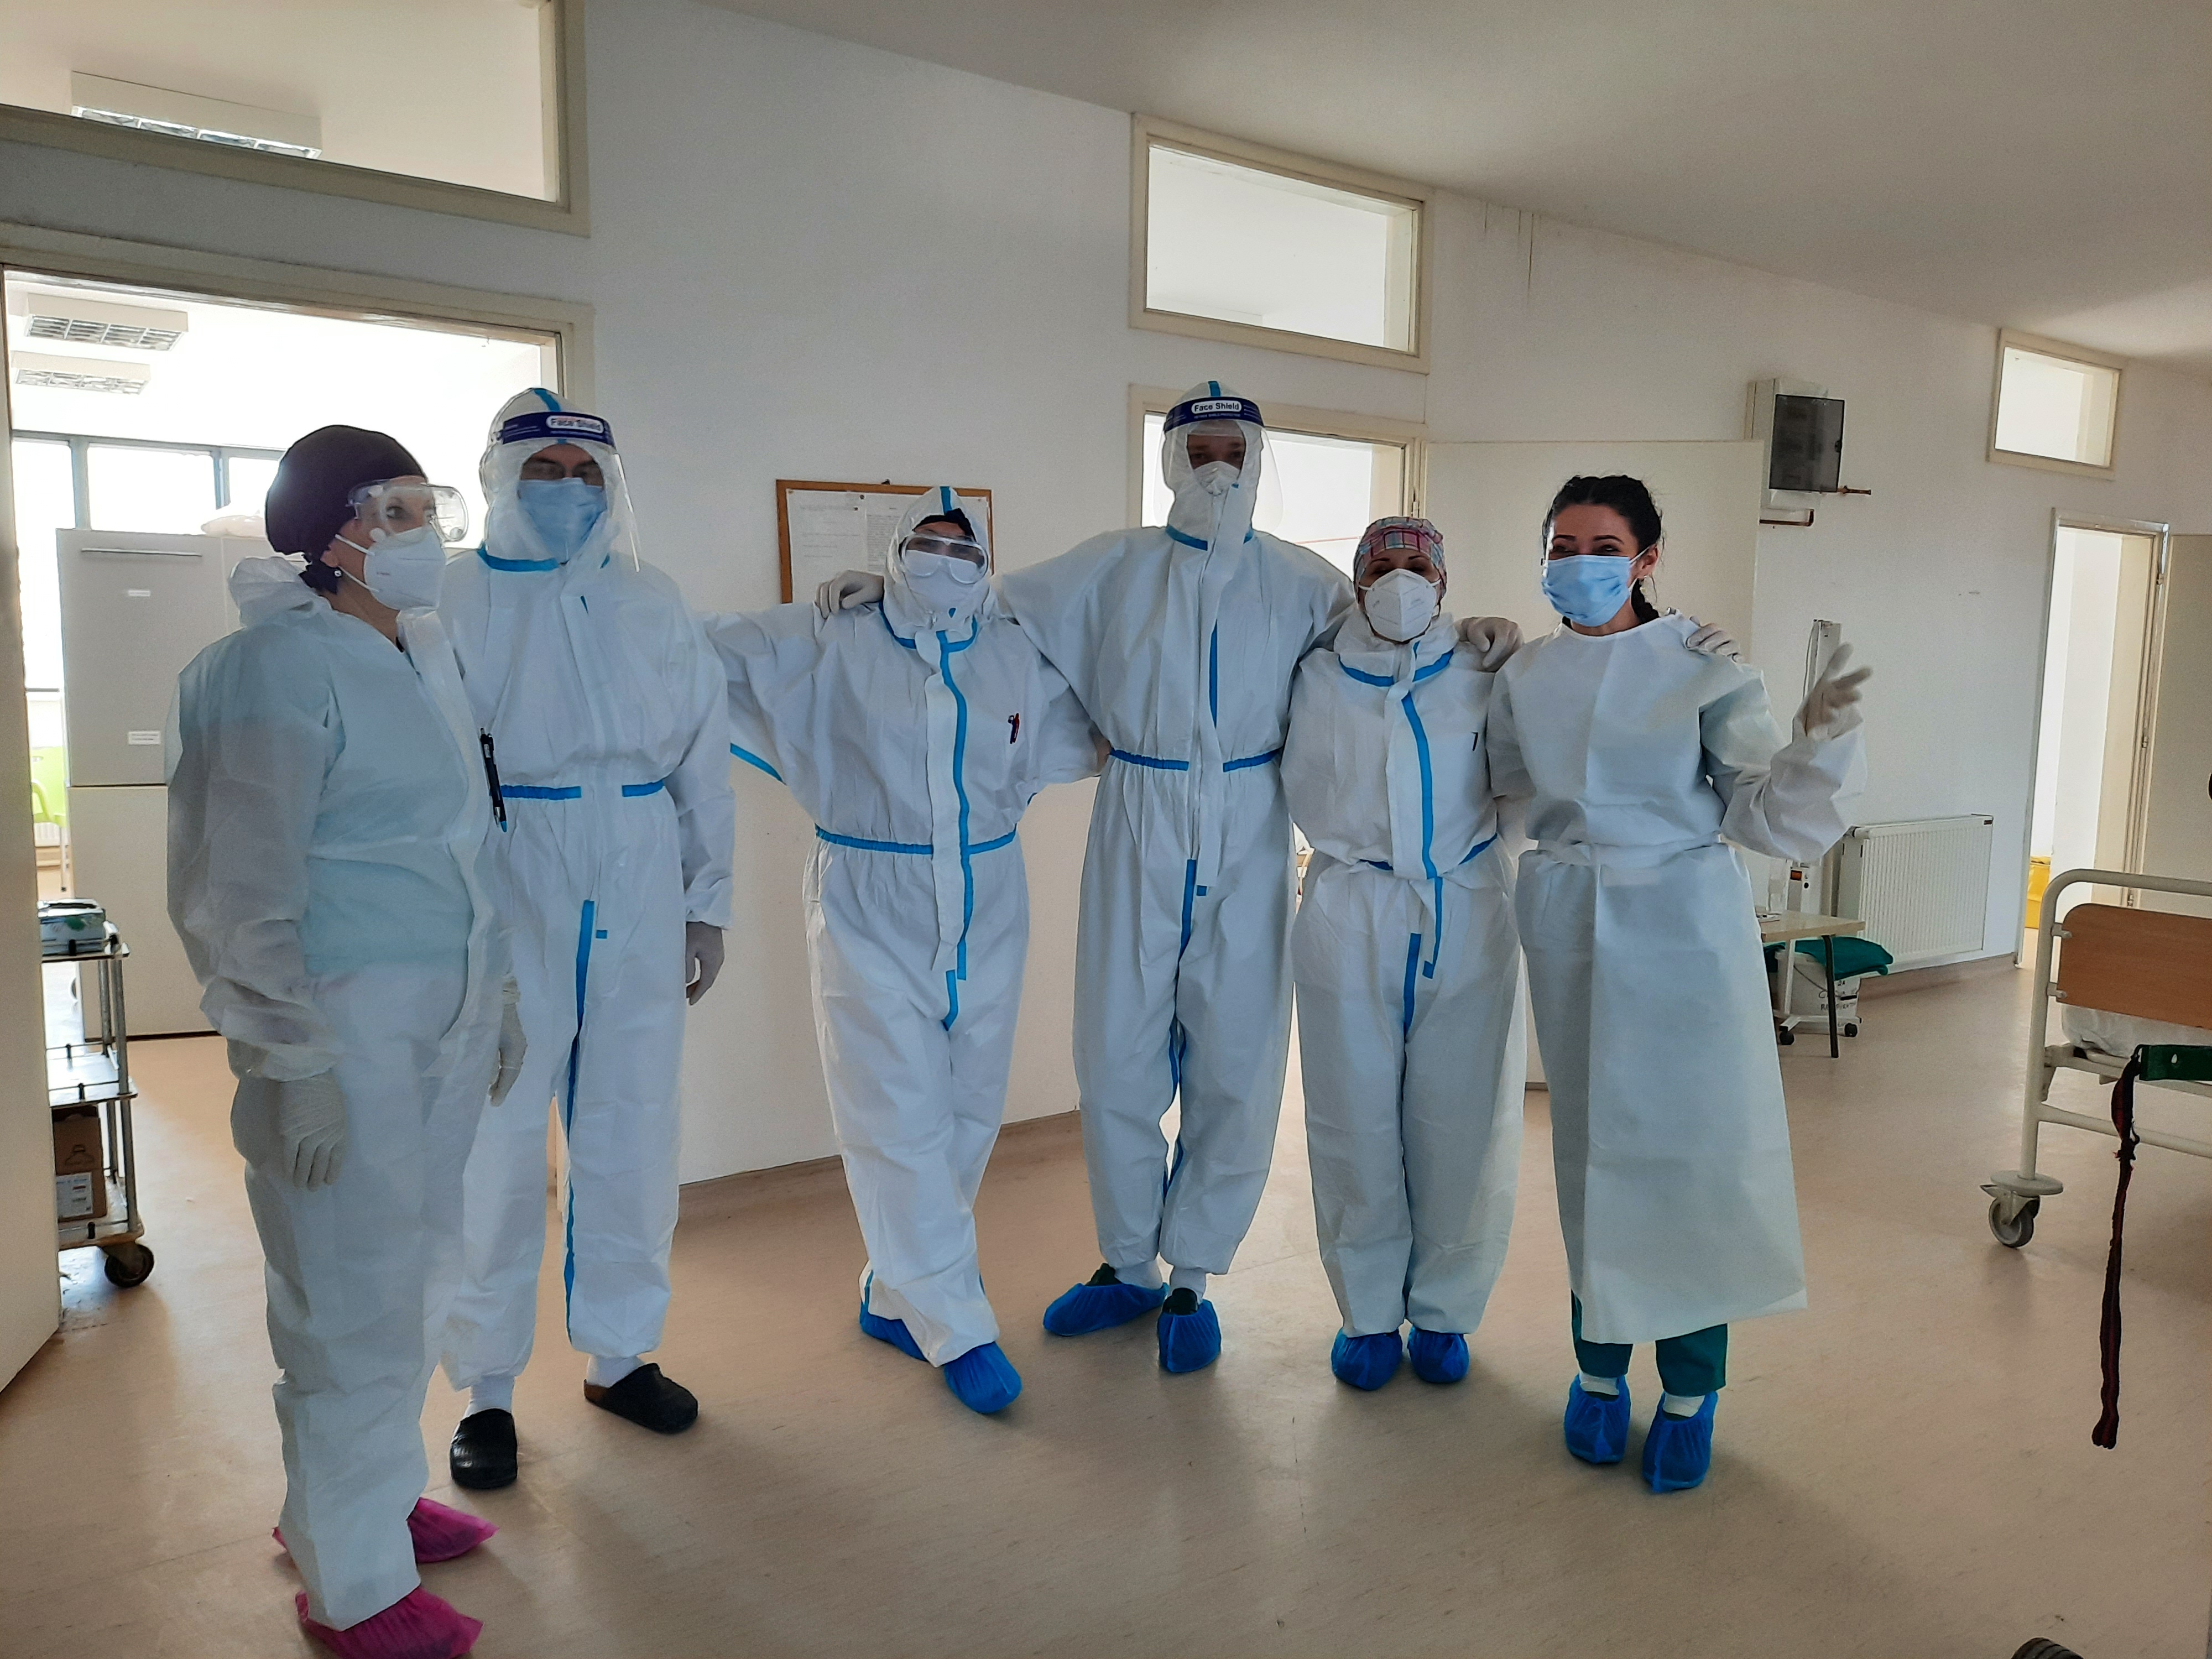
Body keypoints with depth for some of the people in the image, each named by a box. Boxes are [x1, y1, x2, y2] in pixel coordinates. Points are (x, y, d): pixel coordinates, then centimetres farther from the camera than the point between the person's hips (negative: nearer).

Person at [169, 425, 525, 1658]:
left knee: (420, 1278, 18)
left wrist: (493, 999, 19)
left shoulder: (426, 652, 11)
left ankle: (373, 1495, 39)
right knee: (358, 1305, 3)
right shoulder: (275, 672, -14)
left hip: (446, 1022, 8)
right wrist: (299, 1066, -17)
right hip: (346, 1028, -8)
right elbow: (237, 895, -15)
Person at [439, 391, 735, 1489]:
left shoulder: (653, 606, 12)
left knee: (633, 1132, 10)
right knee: (500, 1140, 3)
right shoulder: (453, 602, 2)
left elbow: (705, 759, 13)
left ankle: (619, 1353, 28)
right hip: (508, 897, -3)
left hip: (640, 899, 3)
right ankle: (487, 1388, 20)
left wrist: (709, 900, 10)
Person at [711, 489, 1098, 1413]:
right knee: (900, 1126, -4)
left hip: (986, 913, 4)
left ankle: (896, 1295, 29)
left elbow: (1081, 738, 21)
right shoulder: (828, 646, -2)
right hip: (870, 913, -4)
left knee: (968, 1117, 10)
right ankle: (959, 1331, 9)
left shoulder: (1019, 660, 8)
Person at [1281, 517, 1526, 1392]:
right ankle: (1369, 1313, 24)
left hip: (1468, 919, 0)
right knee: (1356, 1123, 6)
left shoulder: (1483, 677, 5)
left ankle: (1443, 1311, 25)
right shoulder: (1316, 678, 5)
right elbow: (1300, 795, 13)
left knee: (1460, 1124, 6)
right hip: (1349, 920, 0)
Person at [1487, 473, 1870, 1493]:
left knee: (1700, 1144, -1)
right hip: (1570, 925, 3)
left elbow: (1763, 814, -8)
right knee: (1593, 1148, 10)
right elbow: (1494, 789, 19)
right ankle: (1600, 1364, 25)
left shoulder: (1705, 666, -5)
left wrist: (1816, 745, -25)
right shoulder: (1522, 678, 5)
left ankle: (1691, 1389, 16)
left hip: (1685, 923, -2)